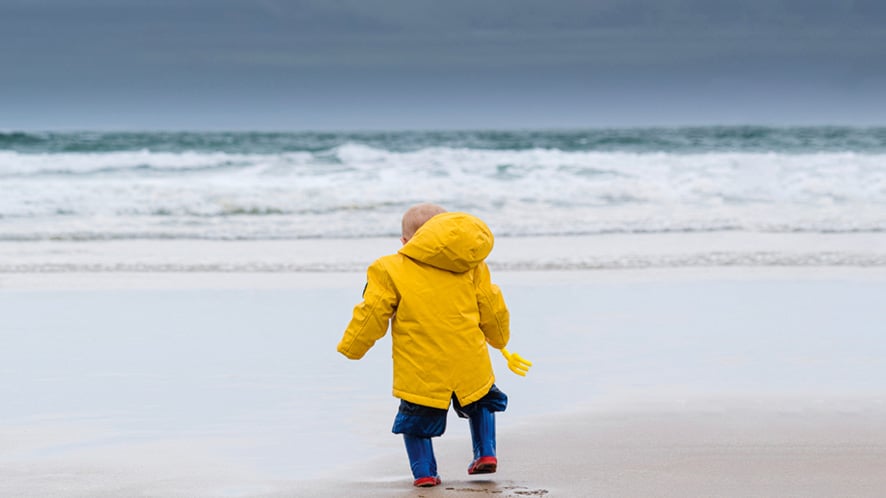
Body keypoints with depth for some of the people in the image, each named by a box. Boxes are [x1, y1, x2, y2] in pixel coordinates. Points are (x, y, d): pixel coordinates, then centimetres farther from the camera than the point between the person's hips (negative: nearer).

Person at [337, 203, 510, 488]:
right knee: (480, 404, 31)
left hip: (420, 372, -3)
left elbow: (372, 314, -2)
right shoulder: (471, 267, 9)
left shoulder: (390, 270, -1)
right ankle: (486, 452, 22)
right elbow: (492, 307, 15)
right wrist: (499, 338, 36)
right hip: (469, 363, 3)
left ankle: (424, 472, 4)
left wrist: (351, 347, 12)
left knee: (416, 419, 15)